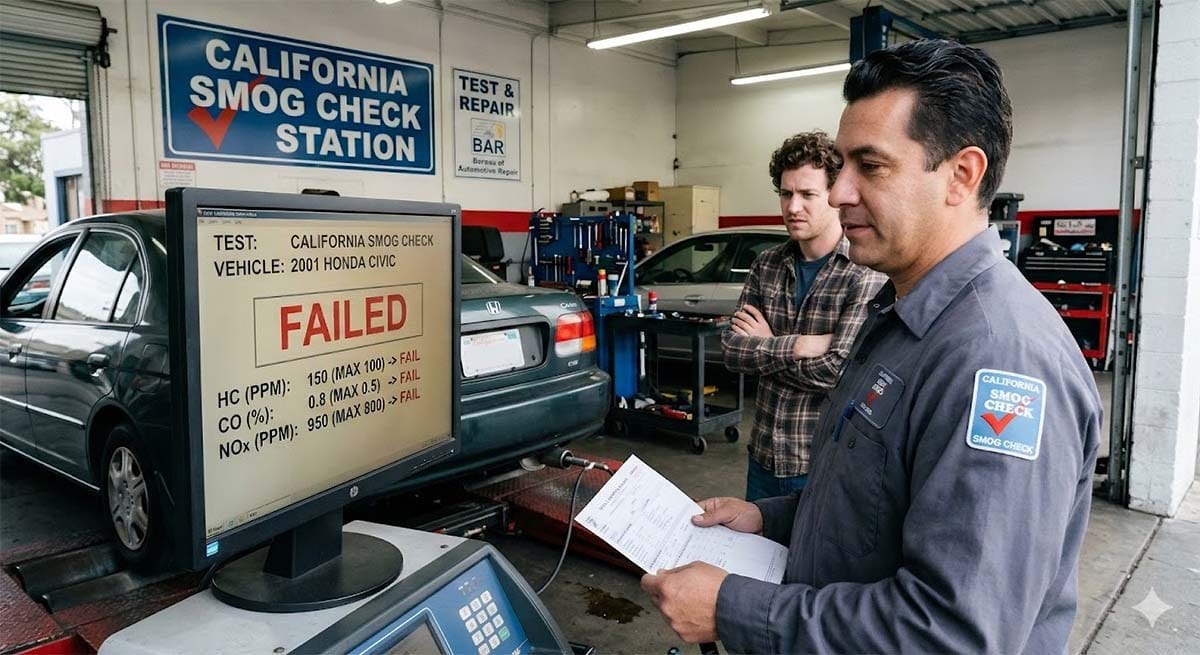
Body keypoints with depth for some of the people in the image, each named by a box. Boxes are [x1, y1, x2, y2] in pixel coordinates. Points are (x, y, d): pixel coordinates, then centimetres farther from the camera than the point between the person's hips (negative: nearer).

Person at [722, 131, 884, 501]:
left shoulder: (868, 274, -16)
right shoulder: (766, 266, 3)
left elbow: (836, 372, -24)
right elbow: (731, 349, -3)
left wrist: (763, 347, -11)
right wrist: (794, 346, -19)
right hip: (764, 454, 6)